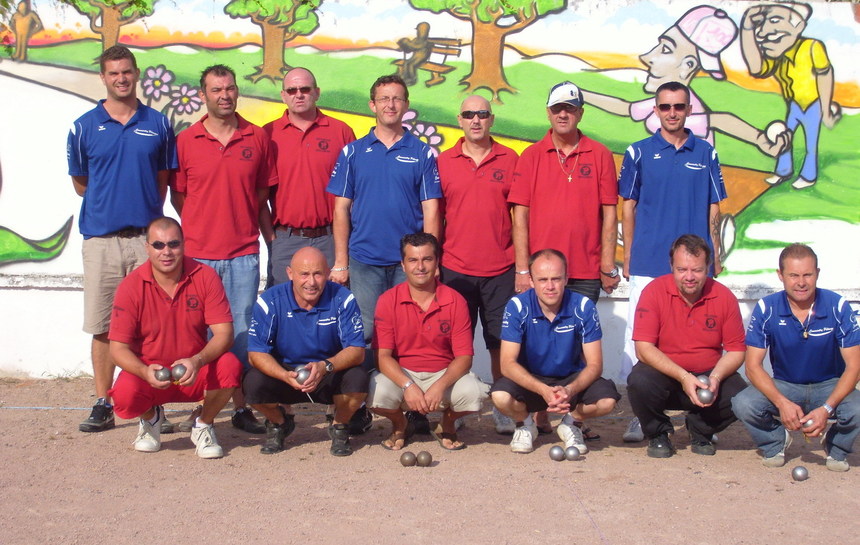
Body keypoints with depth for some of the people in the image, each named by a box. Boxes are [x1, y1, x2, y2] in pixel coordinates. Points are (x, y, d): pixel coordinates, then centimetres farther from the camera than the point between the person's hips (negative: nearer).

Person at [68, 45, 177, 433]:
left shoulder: (157, 124, 9)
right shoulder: (85, 127, 6)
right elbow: (80, 183, 14)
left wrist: (148, 213, 7)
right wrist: (109, 203, 11)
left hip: (147, 237, 0)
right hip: (101, 238, 0)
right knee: (103, 327, 3)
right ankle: (103, 405, 12)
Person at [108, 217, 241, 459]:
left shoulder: (205, 277, -10)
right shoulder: (131, 286, -11)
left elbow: (224, 333, -16)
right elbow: (118, 347, -13)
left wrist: (197, 361, -35)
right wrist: (146, 372, -33)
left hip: (195, 374, 0)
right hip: (149, 373, 0)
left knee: (230, 366, -30)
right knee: (125, 394, -32)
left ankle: (203, 425, 1)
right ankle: (151, 417, 10)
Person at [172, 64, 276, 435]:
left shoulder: (257, 138, 6)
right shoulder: (186, 141, 4)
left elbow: (263, 195, 11)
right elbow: (177, 195, 11)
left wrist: (271, 237, 6)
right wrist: (200, 227, 3)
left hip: (244, 254, 0)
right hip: (198, 254, 0)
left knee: (243, 331, 4)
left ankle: (242, 407, 12)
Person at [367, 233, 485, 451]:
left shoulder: (455, 301, -6)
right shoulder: (388, 300, -6)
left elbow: (464, 357, -10)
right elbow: (383, 355, -12)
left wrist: (440, 386, -28)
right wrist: (408, 386, -29)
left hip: (444, 374, 0)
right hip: (401, 374, 0)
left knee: (473, 392, -30)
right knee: (376, 393, -32)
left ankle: (446, 425, 8)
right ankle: (400, 425, 8)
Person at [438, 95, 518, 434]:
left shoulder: (510, 160, 5)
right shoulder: (444, 162, 6)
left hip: (500, 269, 0)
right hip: (455, 269, 0)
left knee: (501, 343, 3)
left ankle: (503, 409, 13)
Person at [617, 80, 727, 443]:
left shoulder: (705, 153, 9)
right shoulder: (639, 152, 5)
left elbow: (713, 208, 11)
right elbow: (628, 207, 8)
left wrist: (715, 256, 8)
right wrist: (628, 256, 4)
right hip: (649, 263, -1)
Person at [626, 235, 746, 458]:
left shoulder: (724, 297, -5)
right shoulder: (654, 292, -12)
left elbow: (736, 350, -2)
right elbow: (644, 348, -18)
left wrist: (715, 378, -22)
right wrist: (683, 377, -27)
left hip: (708, 375, 2)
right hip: (663, 373, -2)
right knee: (639, 381, -33)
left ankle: (701, 431, 9)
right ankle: (658, 433, 0)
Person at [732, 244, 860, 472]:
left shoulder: (838, 307, -15)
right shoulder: (766, 309, -13)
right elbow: (753, 365, -14)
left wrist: (827, 408, -30)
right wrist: (782, 403, -31)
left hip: (829, 386, 0)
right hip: (784, 386, 0)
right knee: (743, 404, -29)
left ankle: (836, 447, 5)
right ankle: (776, 441, 7)